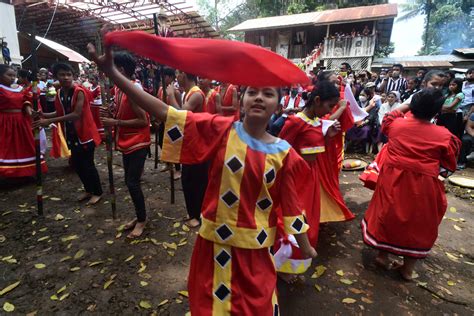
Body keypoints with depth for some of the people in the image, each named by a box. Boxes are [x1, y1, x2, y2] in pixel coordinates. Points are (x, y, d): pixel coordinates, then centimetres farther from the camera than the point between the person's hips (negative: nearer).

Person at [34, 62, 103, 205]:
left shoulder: (79, 92, -17)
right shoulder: (59, 93, 6)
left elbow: (76, 114, -24)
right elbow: (60, 113, 14)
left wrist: (50, 121, -25)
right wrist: (45, 115, -6)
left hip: (85, 133, -7)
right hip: (72, 135, 8)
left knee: (87, 164, -2)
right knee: (76, 164, 13)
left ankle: (97, 192, 15)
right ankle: (88, 190, 30)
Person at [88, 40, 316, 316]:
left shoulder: (283, 153, -7)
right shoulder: (221, 129, -11)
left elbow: (291, 204, 1)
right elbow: (165, 113, -16)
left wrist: (306, 247, 9)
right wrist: (112, 72, -20)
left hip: (255, 247, 1)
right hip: (217, 241, 0)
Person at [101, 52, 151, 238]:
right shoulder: (119, 89, 8)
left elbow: (143, 121, -21)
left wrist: (115, 123, -20)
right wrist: (111, 117, -1)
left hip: (138, 143, -9)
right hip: (126, 143, 9)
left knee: (132, 183, -6)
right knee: (130, 182, 14)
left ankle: (142, 220, 13)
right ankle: (139, 216, 29)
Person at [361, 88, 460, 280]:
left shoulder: (396, 124, -3)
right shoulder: (444, 135, -9)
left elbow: (389, 117, 21)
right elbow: (450, 164, 1)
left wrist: (409, 105, 25)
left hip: (393, 181, 3)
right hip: (422, 187, -2)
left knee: (389, 216, 18)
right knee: (418, 225, 14)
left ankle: (383, 256, 30)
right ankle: (408, 269, 26)